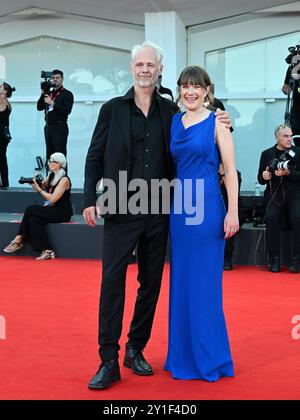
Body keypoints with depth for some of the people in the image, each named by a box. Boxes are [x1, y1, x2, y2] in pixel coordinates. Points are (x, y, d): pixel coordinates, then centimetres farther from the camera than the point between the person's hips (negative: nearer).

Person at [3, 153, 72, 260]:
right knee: (34, 220, -23)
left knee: (30, 210, -21)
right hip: (51, 210, 7)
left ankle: (19, 240, -13)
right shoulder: (51, 176, 11)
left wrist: (39, 189, -13)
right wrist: (34, 183, -6)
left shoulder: (64, 179, -13)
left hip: (63, 212, -7)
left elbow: (52, 199, -20)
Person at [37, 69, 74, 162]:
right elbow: (39, 107, 12)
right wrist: (42, 94, 1)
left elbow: (67, 110, -14)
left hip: (60, 127, -6)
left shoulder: (67, 94, 0)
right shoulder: (49, 93, 18)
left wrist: (52, 103, -16)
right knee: (49, 155, 6)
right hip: (48, 126, 6)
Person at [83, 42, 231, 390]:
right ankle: (109, 361, -1)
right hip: (121, 211, -3)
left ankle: (135, 350, 23)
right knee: (112, 280, -6)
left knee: (151, 283, 9)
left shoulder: (170, 111, 8)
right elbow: (95, 157, 3)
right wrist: (90, 200, -6)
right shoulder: (112, 109, 3)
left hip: (158, 212, 3)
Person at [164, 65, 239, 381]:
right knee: (181, 281, 10)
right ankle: (183, 355, 22)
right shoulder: (174, 122, 11)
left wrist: (233, 212, -12)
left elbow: (230, 169, -5)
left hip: (207, 207, -5)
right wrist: (169, 206, 8)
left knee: (205, 283, 0)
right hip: (179, 207, 5)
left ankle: (209, 358, 13)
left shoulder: (216, 123, -2)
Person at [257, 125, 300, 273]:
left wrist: (287, 173, -18)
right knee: (271, 218, -28)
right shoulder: (267, 154, 11)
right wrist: (264, 177, -9)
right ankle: (274, 259, -17)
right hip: (274, 194, 1)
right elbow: (260, 179, 14)